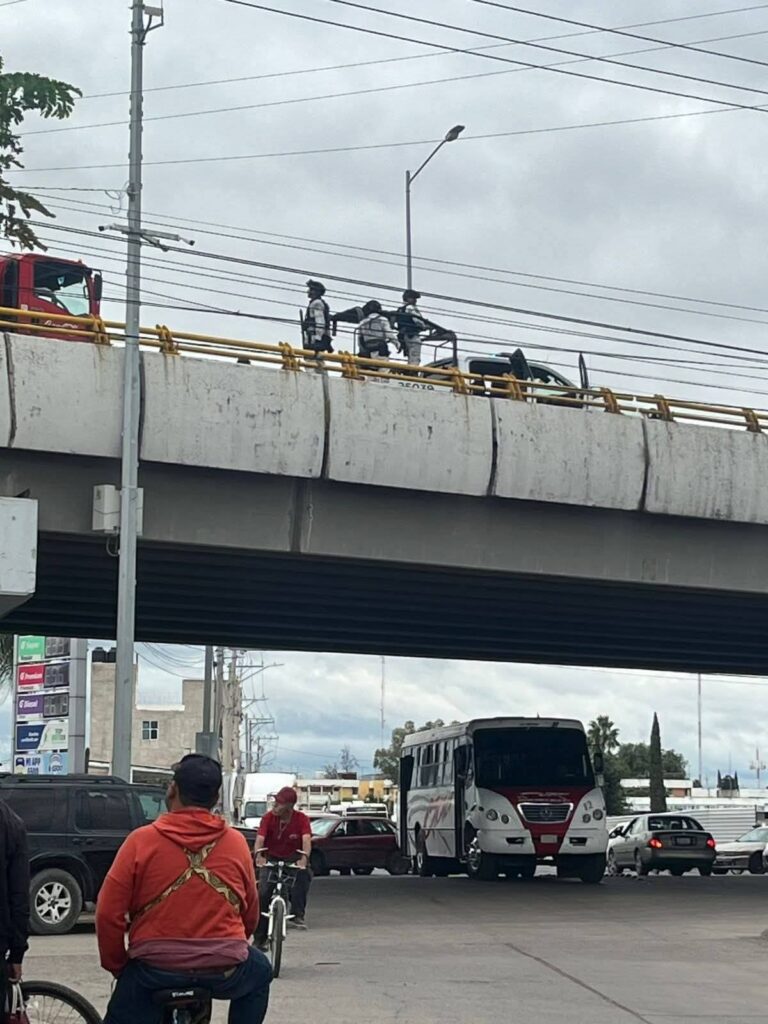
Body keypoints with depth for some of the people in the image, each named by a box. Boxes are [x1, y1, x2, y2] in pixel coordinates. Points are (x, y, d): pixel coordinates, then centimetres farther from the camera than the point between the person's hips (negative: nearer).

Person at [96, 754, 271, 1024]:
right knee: (259, 972, 33)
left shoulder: (141, 841, -6)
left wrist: (117, 966, 9)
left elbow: (108, 914, -7)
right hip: (224, 971, 2)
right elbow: (250, 914, 11)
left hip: (155, 969, -2)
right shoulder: (236, 843, 0)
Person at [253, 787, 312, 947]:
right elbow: (260, 839, -25)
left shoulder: (301, 819, -15)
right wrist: (259, 855, -46)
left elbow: (306, 840, -29)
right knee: (263, 893, -15)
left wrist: (304, 857, -49)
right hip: (271, 859, 0)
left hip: (292, 859, 0)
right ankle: (259, 939, -6)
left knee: (304, 874, -32)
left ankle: (298, 914, -23)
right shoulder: (269, 817, -13)